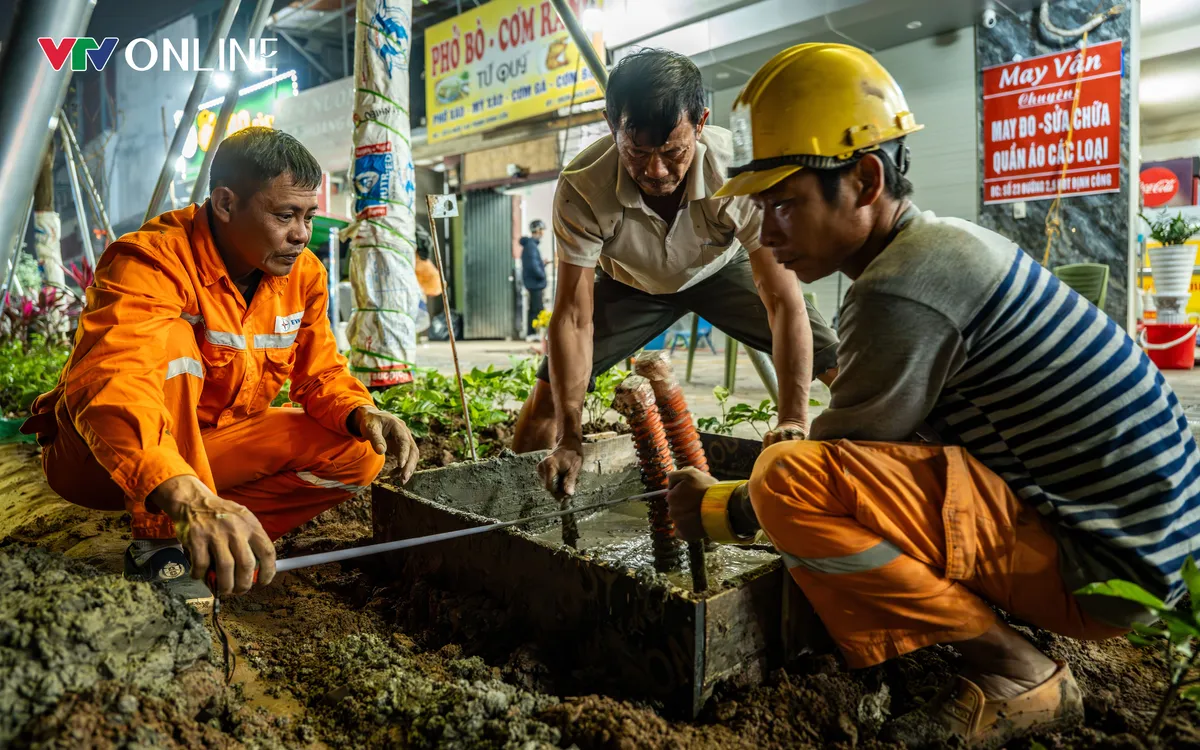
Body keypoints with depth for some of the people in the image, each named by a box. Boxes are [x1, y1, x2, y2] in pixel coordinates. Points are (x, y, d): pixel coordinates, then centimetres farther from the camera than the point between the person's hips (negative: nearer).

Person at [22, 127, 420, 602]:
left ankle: (211, 539, -10)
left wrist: (362, 414, -23)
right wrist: (186, 495, -59)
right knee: (173, 340, -33)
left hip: (209, 446, 6)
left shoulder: (304, 274, -5)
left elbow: (322, 375, 1)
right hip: (97, 457, -5)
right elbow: (108, 383, -42)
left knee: (360, 455, -12)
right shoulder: (154, 261, -26)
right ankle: (159, 545, -23)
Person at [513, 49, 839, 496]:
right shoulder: (582, 187, -35)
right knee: (547, 396, -11)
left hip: (723, 270, 0)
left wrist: (792, 422, -45)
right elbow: (573, 316, -32)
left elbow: (784, 304, -35)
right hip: (632, 284, 0)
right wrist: (570, 441, -36)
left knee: (841, 370, -13)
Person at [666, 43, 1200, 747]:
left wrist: (718, 510, 2)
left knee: (789, 483, -27)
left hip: (1098, 562, -10)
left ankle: (1018, 673, -7)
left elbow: (818, 472, -15)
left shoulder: (902, 291, -24)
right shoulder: (941, 243, 7)